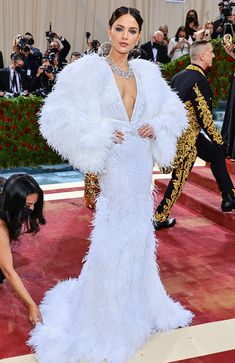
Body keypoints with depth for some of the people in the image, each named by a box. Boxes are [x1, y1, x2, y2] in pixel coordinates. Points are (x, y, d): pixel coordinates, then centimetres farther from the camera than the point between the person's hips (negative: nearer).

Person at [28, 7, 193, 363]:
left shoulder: (147, 71, 6)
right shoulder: (90, 69, -9)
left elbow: (174, 111, 17)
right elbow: (58, 116, -15)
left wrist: (156, 128, -2)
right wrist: (100, 134, -18)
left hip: (142, 165, 5)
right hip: (114, 166, -5)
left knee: (138, 237, 18)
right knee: (112, 242, 2)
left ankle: (139, 303, 40)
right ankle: (107, 315, 22)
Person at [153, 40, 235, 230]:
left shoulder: (179, 76, 6)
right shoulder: (200, 81, -20)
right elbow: (205, 117, -21)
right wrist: (218, 140, -9)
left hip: (175, 130, 9)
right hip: (188, 136, -9)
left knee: (216, 154, 20)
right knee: (179, 177, 5)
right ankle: (160, 218, 15)